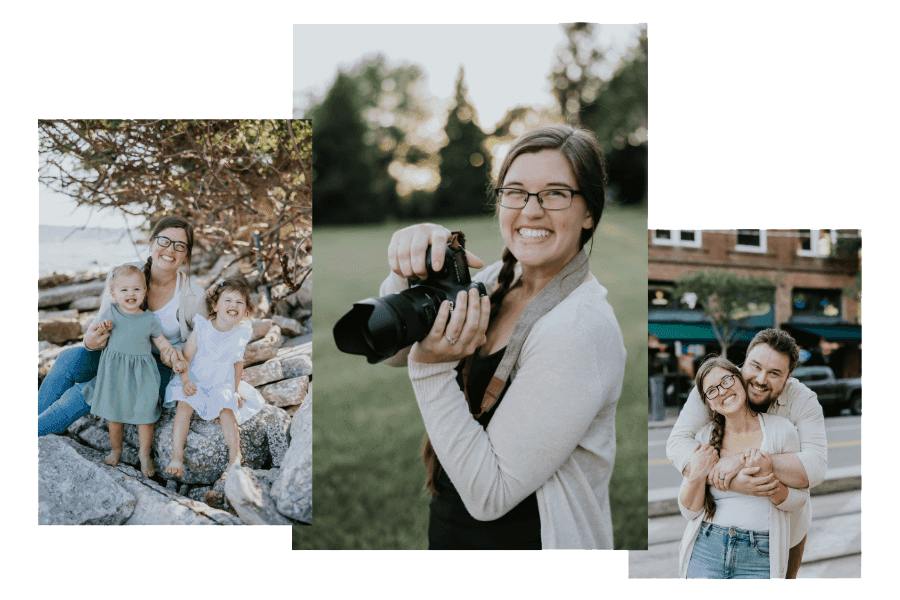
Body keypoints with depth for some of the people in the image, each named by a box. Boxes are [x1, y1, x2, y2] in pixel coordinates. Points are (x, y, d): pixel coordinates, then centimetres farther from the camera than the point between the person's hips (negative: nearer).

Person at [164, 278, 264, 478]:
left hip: (223, 386, 1)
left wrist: (235, 390, 14)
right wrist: (186, 381, -22)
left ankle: (234, 456, -19)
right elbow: (186, 356, -8)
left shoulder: (241, 334, -2)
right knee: (184, 404, -24)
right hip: (195, 382, -1)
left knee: (226, 410, -23)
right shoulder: (202, 328, -9)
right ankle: (177, 457, -26)